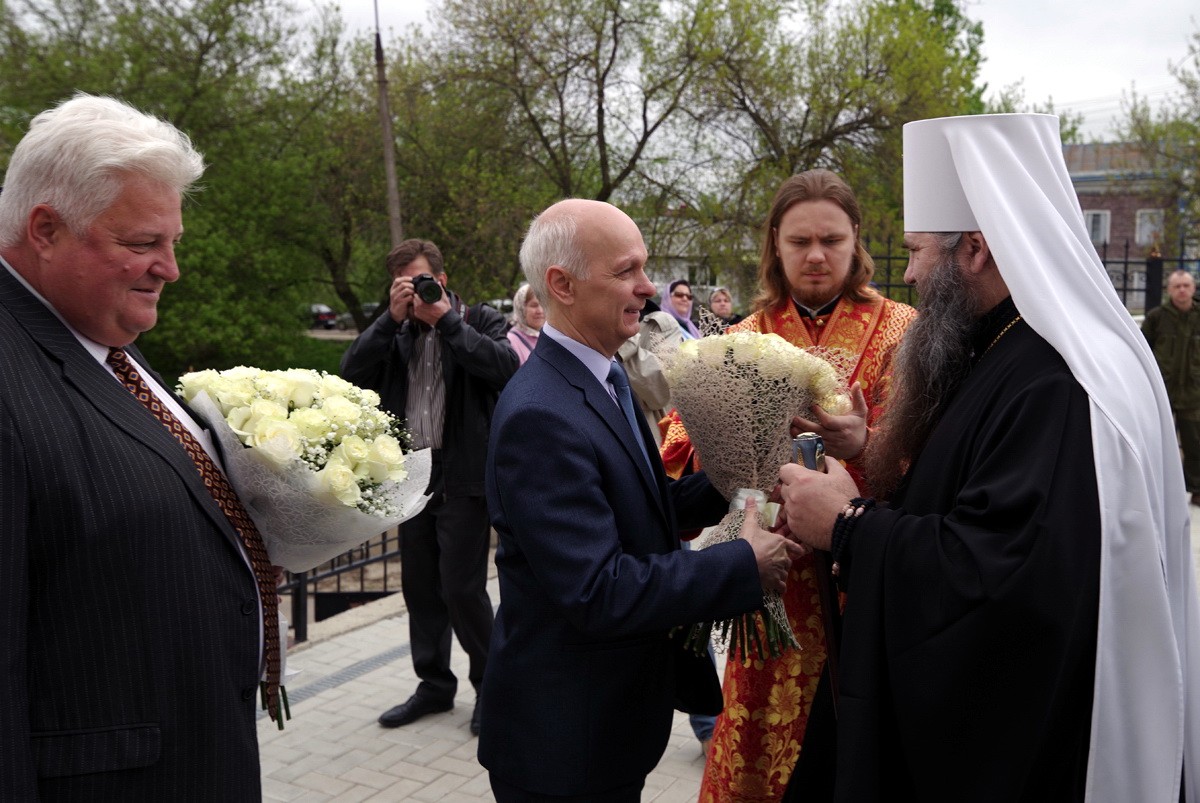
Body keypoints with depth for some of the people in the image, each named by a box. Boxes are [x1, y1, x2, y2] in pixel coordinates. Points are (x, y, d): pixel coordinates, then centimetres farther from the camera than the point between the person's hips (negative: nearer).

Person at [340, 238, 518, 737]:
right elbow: (352, 373, -3)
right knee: (419, 585, 13)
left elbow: (504, 367, -20)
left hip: (463, 476, -5)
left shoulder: (481, 321, -1)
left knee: (462, 587, -4)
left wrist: (446, 318, -17)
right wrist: (392, 318, -10)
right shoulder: (394, 333, 10)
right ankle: (434, 683, 30)